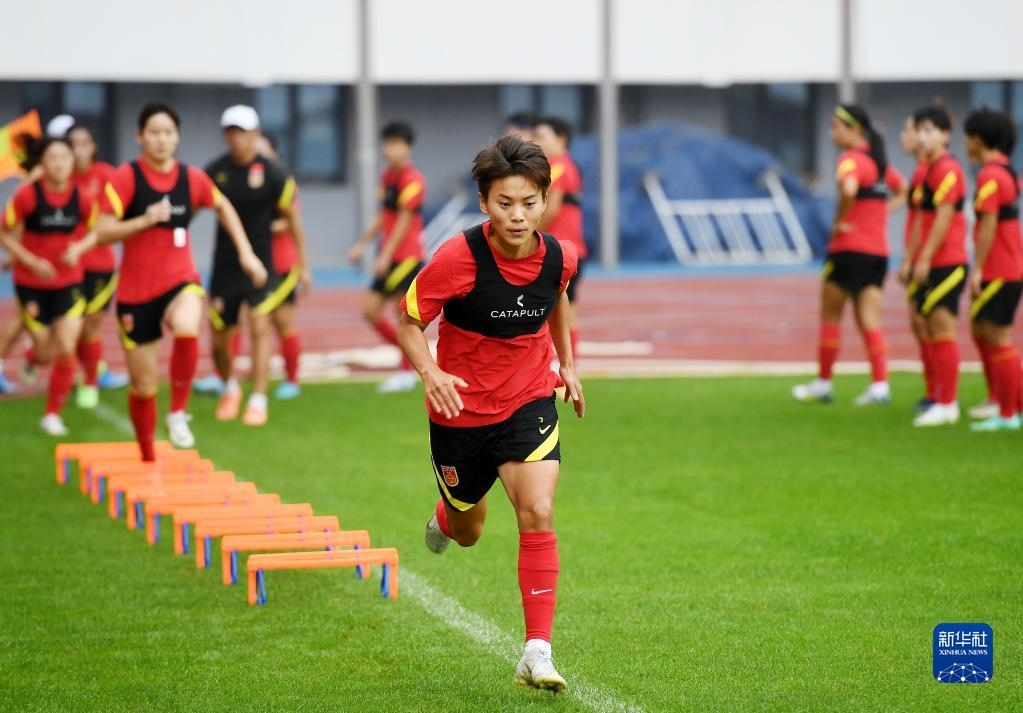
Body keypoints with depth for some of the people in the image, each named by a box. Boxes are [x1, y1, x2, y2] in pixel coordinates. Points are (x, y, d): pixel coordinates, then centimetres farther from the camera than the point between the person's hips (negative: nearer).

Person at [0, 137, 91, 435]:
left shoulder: (82, 198, -10)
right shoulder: (27, 195, -17)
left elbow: (90, 231, 8)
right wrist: (32, 261, -19)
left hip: (68, 283, 2)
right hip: (31, 284, -2)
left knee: (66, 351, -9)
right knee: (45, 354, 4)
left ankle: (52, 414, 9)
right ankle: (34, 357, 44)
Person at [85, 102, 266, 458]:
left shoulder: (192, 178, 0)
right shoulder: (126, 178, -10)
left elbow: (224, 207, 20)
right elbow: (102, 231, -15)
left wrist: (246, 252, 14)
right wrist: (146, 219, -27)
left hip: (180, 281, 1)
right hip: (136, 291, -1)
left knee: (187, 327, -36)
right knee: (143, 384, 6)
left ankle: (178, 413, -18)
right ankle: (147, 458, 28)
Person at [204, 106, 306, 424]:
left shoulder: (273, 173, -7)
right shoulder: (214, 172, -2)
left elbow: (292, 216, 1)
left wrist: (303, 264, 5)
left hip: (261, 265, -2)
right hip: (224, 266, 2)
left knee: (259, 326, -16)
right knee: (219, 339, 7)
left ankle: (258, 400, -9)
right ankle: (230, 388, 35)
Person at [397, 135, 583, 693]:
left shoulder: (560, 257, -12)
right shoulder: (457, 259, -24)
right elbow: (409, 322, -13)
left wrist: (567, 364, 16)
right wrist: (431, 374, -30)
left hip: (529, 403, 1)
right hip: (461, 409, -1)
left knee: (537, 514, -20)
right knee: (468, 532, 18)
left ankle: (537, 652, -16)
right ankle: (446, 517, 59)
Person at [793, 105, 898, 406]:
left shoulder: (851, 159, -13)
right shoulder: (877, 160, 13)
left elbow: (848, 189, -35)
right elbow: (902, 188, 29)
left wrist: (839, 221, -20)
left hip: (849, 248, -7)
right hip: (878, 251, 7)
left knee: (830, 315, 7)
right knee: (869, 320, 4)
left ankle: (823, 382, 15)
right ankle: (880, 384, -7)